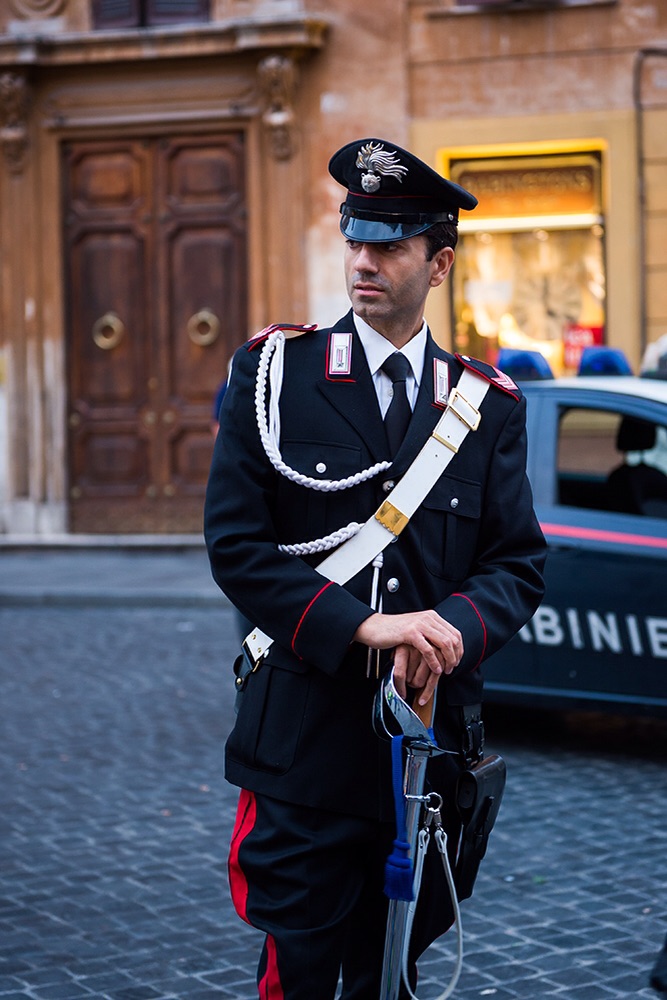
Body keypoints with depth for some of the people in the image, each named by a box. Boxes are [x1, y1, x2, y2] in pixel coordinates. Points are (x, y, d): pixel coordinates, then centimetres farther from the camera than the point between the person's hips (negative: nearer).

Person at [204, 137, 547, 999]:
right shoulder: (274, 372, -1)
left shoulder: (488, 403, 7)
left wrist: (452, 627, -19)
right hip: (306, 740, -3)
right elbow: (235, 545, -7)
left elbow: (518, 563, 4)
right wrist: (361, 625, -19)